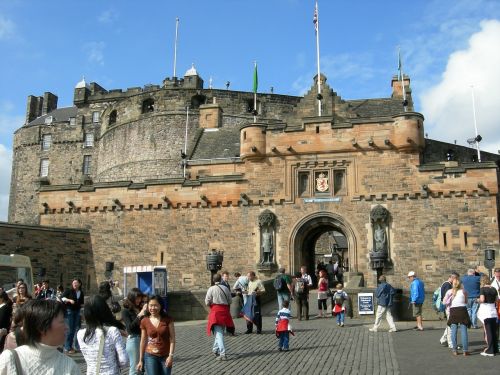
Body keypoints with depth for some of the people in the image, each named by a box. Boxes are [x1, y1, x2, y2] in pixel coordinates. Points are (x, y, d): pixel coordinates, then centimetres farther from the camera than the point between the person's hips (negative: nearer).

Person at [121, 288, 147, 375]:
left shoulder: (140, 308, 8)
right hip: (133, 339, -5)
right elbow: (130, 327, -13)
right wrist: (140, 315, -19)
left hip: (143, 338, 5)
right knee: (134, 368, 0)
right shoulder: (125, 311, -5)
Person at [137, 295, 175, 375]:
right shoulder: (144, 321, -3)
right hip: (150, 356, 0)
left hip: (165, 356, 0)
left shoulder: (168, 319, -6)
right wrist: (140, 360, 8)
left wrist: (171, 355, -14)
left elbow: (172, 339, -6)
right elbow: (143, 341, 5)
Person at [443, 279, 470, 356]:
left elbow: (444, 302, -4)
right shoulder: (463, 291, 3)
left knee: (453, 331, 6)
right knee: (464, 330, 1)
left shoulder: (449, 292, 2)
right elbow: (466, 302, 14)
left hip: (453, 311, 0)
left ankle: (454, 350, 6)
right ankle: (465, 350, 1)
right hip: (463, 310, 0)